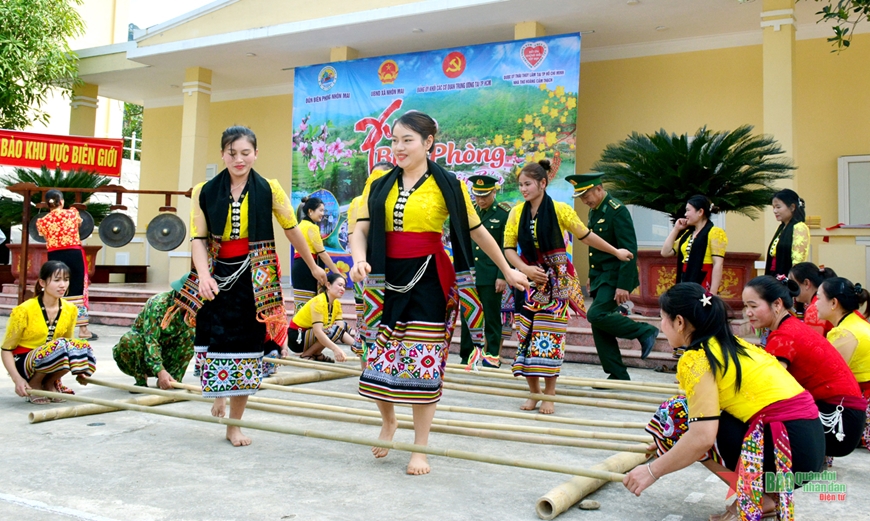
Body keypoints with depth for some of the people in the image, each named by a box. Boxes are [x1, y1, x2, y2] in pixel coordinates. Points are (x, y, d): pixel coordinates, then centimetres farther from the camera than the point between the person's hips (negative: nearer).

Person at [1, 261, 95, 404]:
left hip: (48, 361, 5)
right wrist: (17, 379, -24)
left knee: (83, 348, -25)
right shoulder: (24, 310, -15)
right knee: (60, 346, -35)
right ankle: (34, 384, -8)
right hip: (23, 363, -5)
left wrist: (78, 370, -6)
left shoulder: (70, 310, -1)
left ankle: (50, 382, -1)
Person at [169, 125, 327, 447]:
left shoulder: (269, 190, -1)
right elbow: (198, 238, -2)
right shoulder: (205, 192, 2)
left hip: (256, 278, -1)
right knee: (214, 340, -4)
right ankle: (218, 395, 30)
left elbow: (292, 230, 6)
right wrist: (203, 275, -19)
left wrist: (313, 267, 14)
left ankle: (234, 424, 16)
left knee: (246, 346, 3)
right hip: (218, 276, 1)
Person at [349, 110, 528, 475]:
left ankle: (420, 449, 16)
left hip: (428, 280, -3)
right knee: (378, 359, 5)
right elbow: (361, 229, 0)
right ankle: (388, 421, 36)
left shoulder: (447, 185, -1)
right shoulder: (380, 185, 7)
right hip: (387, 279, 3)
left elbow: (476, 231, 6)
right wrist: (359, 260, -21)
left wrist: (507, 270, 11)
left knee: (423, 363, 1)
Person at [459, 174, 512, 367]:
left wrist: (502, 276, -11)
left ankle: (493, 355, 15)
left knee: (492, 316, 5)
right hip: (468, 274, 4)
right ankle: (467, 356, 14)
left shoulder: (504, 214, -5)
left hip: (491, 276, -4)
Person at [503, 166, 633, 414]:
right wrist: (525, 269, -14)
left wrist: (616, 252, 11)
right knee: (526, 335, 1)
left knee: (549, 335, -4)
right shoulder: (517, 213, 1)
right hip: (528, 281, 3)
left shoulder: (559, 209, -7)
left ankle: (549, 395, 7)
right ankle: (534, 392, 15)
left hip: (555, 281, -3)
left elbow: (586, 236, 3)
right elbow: (509, 248, 1)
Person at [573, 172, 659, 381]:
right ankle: (618, 376, 14)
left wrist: (623, 285, -24)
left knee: (596, 315, -20)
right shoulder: (594, 211, 11)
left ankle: (644, 332, -2)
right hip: (600, 276, 9)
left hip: (616, 277, -9)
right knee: (599, 327, 5)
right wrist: (592, 277, 19)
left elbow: (629, 250, -21)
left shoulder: (617, 210, -16)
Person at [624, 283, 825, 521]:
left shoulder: (697, 358, -10)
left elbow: (702, 437, -20)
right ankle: (770, 493, 12)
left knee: (677, 415, -1)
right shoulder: (732, 345, 16)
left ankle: (755, 498, 2)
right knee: (695, 418, 19)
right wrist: (668, 441, 37)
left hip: (786, 446, -9)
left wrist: (652, 470, -8)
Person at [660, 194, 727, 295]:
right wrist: (676, 229, 12)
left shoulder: (715, 233, -6)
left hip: (703, 287, -7)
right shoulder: (687, 234, 17)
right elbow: (665, 252, 17)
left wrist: (713, 293, -19)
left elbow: (718, 264, -13)